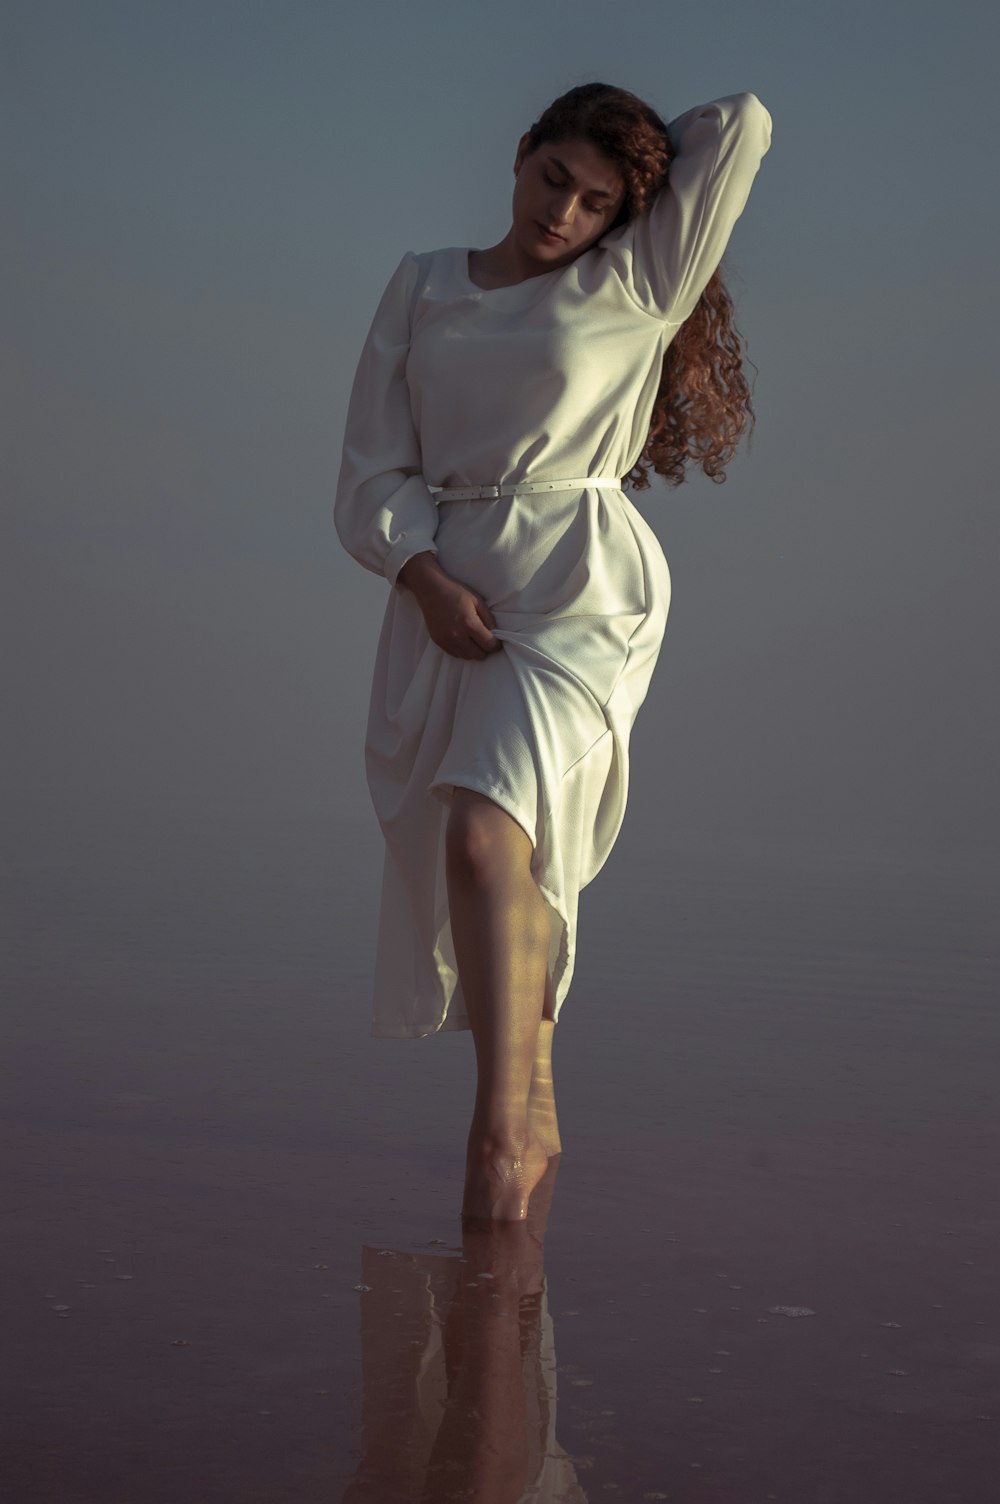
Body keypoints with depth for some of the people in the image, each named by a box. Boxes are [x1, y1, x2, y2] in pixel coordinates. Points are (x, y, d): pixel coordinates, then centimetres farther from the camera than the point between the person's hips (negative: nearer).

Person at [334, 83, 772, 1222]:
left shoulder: (634, 289, 7)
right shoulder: (422, 287, 15)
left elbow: (742, 124, 7)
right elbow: (370, 474, 8)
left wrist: (645, 163, 22)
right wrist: (426, 579, -9)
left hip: (578, 581, -4)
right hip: (442, 594, 4)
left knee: (486, 832, -24)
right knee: (477, 857, 4)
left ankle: (499, 1125, -23)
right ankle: (534, 1111, 21)